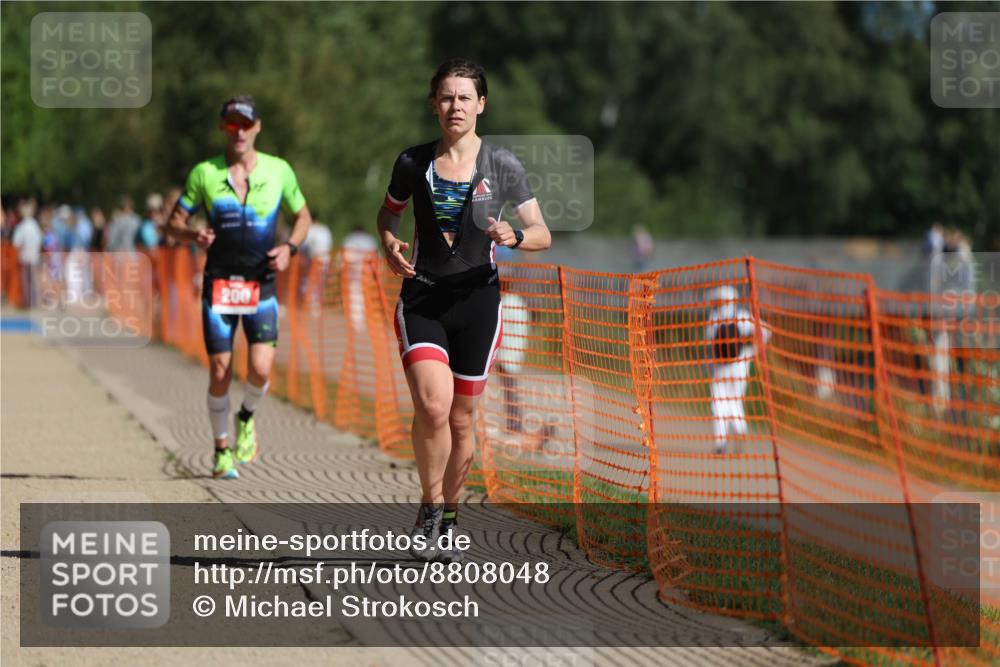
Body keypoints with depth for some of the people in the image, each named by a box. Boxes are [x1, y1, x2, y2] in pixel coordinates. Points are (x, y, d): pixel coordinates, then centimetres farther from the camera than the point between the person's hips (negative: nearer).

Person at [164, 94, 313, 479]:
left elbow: (303, 217, 15)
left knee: (260, 369, -15)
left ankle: (247, 417, 18)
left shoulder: (279, 171, 2)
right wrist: (193, 236, -18)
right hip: (219, 285, 0)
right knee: (220, 372, -3)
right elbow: (174, 223, 5)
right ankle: (222, 449, 17)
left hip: (261, 286, 0)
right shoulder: (204, 173, 0)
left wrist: (289, 247, -5)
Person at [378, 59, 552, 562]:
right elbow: (388, 213, 20)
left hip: (477, 299, 0)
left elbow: (542, 235, 3)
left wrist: (514, 237, -20)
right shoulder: (412, 162, 2)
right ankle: (429, 512, -5)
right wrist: (390, 246, -2)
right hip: (421, 299, 0)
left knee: (461, 419, 6)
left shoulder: (502, 166, 0)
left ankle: (447, 521, 24)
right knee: (432, 405, -21)